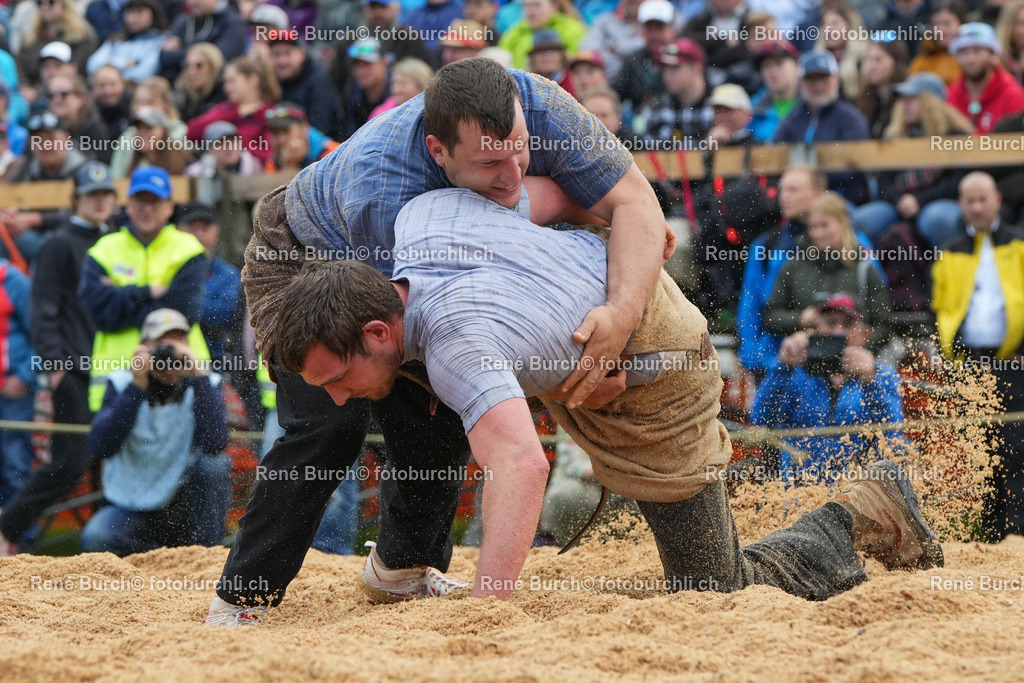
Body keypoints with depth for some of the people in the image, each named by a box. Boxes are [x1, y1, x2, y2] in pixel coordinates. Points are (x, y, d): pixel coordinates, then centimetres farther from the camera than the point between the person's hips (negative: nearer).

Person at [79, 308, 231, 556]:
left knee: (215, 463, -28)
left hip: (183, 506, 0)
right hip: (131, 508, 0)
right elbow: (100, 447, -19)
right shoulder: (122, 384, -2)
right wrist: (136, 388, -22)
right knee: (95, 538, -30)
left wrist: (199, 375, -24)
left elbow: (215, 444, -23)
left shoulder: (203, 385, -3)